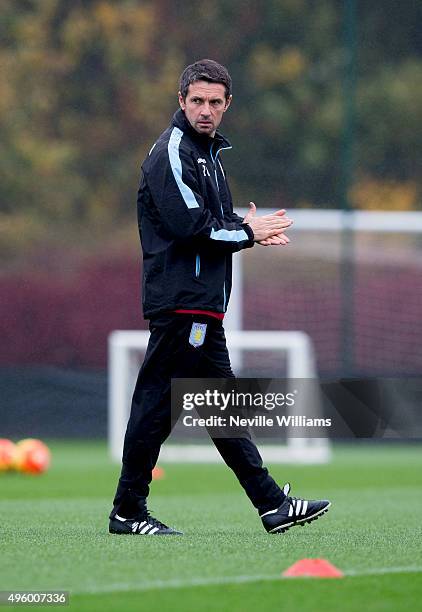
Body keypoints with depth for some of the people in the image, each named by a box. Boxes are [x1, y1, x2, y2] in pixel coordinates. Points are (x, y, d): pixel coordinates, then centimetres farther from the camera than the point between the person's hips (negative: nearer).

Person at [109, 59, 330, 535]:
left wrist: (247, 226, 3)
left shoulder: (207, 151, 20)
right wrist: (248, 232, -9)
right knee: (157, 401, -7)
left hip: (200, 306, 10)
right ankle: (128, 511, -3)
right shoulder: (172, 152, -11)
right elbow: (190, 228, -20)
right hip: (181, 302, -10)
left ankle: (272, 504, 14)